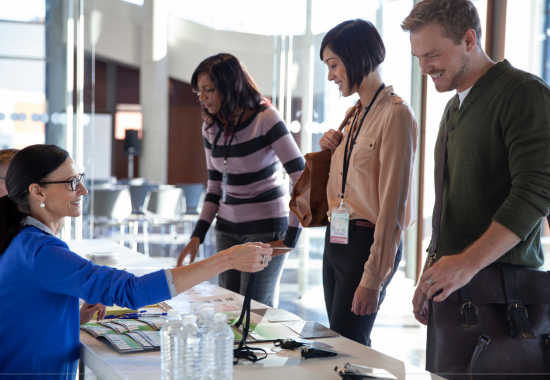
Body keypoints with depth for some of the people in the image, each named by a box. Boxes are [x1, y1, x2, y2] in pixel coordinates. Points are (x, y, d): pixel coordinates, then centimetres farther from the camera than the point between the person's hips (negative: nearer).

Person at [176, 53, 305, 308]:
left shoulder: (265, 119, -16)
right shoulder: (210, 128, 4)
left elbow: (302, 179, -19)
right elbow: (215, 187, 12)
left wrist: (290, 239, -20)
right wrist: (197, 236, 1)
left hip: (266, 229, -6)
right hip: (228, 229, 6)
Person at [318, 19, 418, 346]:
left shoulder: (395, 113, -13)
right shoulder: (355, 114, 14)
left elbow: (392, 202, -17)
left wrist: (373, 278, -18)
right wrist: (331, 151, 4)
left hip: (367, 243, -8)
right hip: (336, 240, 8)